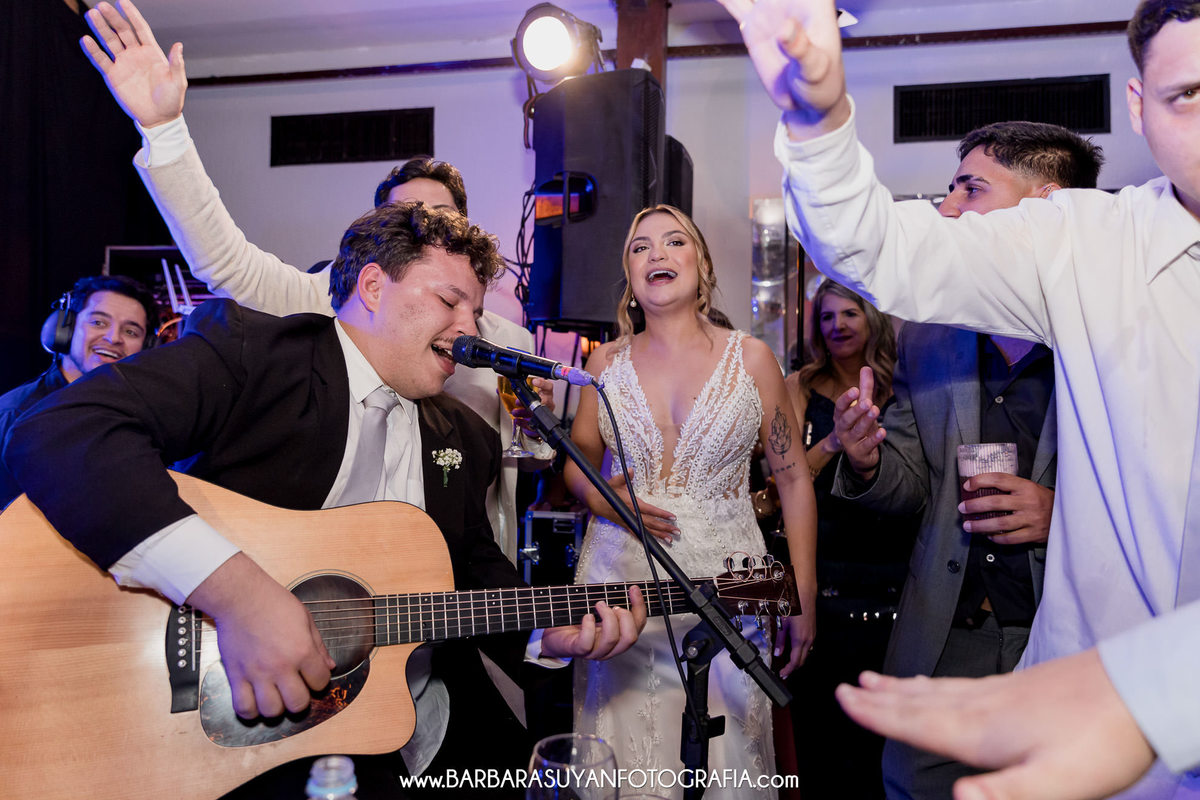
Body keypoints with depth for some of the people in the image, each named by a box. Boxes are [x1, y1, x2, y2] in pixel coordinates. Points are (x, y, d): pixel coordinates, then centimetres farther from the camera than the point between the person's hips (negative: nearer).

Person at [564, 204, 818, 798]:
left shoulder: (750, 358, 1)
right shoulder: (607, 361, 7)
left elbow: (793, 479, 3)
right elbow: (577, 459, 14)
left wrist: (804, 597, -1)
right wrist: (598, 497, -9)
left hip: (724, 586, -1)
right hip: (621, 582, 2)